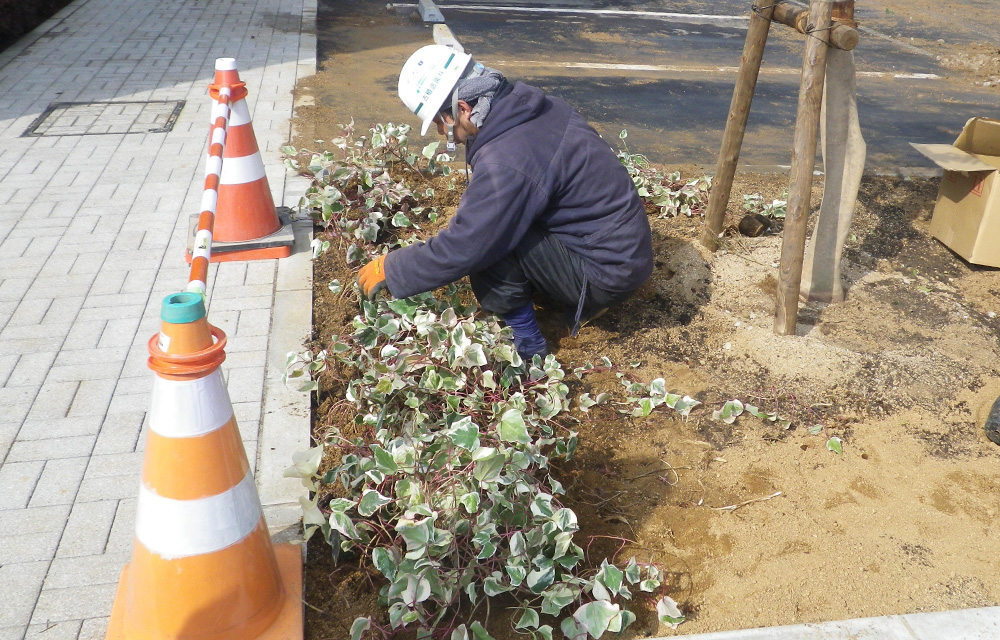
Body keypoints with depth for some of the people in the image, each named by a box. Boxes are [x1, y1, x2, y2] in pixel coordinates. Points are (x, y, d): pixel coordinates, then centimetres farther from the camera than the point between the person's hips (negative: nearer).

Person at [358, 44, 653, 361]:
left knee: (487, 243, -19)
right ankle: (583, 300, 16)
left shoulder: (506, 163, -28)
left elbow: (462, 249, -23)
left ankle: (525, 342, -1)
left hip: (609, 272, -9)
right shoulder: (530, 105, -1)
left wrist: (388, 270, -10)